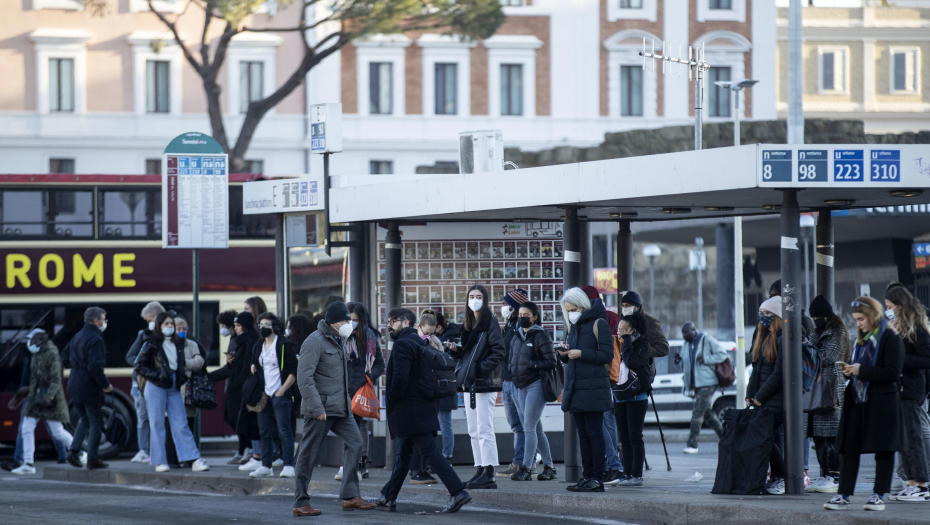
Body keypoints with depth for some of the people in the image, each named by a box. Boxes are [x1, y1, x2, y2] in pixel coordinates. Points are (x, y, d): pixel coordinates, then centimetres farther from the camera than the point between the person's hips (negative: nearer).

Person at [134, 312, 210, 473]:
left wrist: (183, 376, 8)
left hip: (174, 387, 4)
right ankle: (160, 462, 2)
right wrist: (155, 376, -13)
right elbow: (139, 366, -2)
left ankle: (194, 460, -5)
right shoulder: (151, 344, -1)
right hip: (156, 387, -4)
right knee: (157, 424, -1)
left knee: (181, 425, 0)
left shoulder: (178, 344, 14)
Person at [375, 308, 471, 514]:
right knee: (403, 452, 16)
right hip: (423, 406, 10)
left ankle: (458, 492, -18)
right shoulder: (421, 343, 14)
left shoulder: (402, 344, -14)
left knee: (429, 451, -11)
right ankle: (389, 497, 24)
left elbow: (400, 377, -24)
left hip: (408, 410, -10)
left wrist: (393, 399, -10)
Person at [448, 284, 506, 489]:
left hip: (485, 383, -9)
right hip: (469, 384, 9)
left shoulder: (491, 323, -7)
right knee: (474, 431, 9)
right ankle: (480, 470, 13)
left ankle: (489, 474, -11)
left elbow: (498, 353, -13)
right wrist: (455, 350, 4)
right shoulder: (469, 324, 17)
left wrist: (481, 368, -21)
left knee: (484, 430, -11)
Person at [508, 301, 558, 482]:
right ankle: (549, 467, 14)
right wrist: (513, 375, 7)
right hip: (521, 387, 8)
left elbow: (551, 363, -11)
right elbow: (512, 360, 24)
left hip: (536, 385, -8)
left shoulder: (540, 335, -7)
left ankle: (525, 468, -9)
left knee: (529, 429, -10)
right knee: (536, 429, 9)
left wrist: (531, 364, -17)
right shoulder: (517, 337, 15)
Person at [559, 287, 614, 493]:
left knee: (594, 433, -8)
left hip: (593, 388, -8)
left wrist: (581, 354, -17)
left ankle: (597, 478, -7)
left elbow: (607, 355, -11)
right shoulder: (573, 326, 16)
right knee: (583, 434, 8)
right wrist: (564, 354, 1)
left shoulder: (598, 324, -6)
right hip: (576, 387, 8)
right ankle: (587, 476, 10)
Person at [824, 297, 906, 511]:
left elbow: (892, 373, -16)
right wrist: (849, 371, 3)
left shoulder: (891, 339, -8)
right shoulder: (862, 339, 17)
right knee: (848, 448, 1)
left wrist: (861, 371, -17)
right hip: (858, 401, 7)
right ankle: (843, 495, 2)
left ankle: (879, 495, 7)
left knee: (883, 450, 1)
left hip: (882, 404, -7)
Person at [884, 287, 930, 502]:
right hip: (897, 388, 9)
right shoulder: (896, 328, 17)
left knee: (912, 438, -8)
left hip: (910, 390, -9)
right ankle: (912, 483, 12)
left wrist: (900, 359, -19)